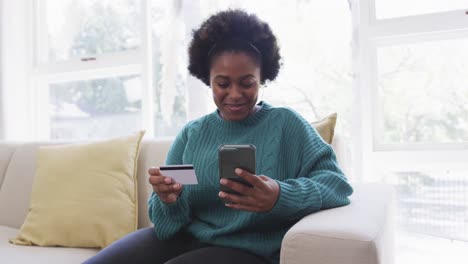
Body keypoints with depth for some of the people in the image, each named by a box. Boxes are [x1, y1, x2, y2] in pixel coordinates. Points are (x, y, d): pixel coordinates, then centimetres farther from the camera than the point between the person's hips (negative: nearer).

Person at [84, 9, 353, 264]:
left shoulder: (285, 124, -1)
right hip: (184, 238, 4)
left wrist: (281, 196, -30)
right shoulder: (192, 133, 8)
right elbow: (171, 220, 5)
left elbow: (335, 181, -11)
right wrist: (170, 200, -19)